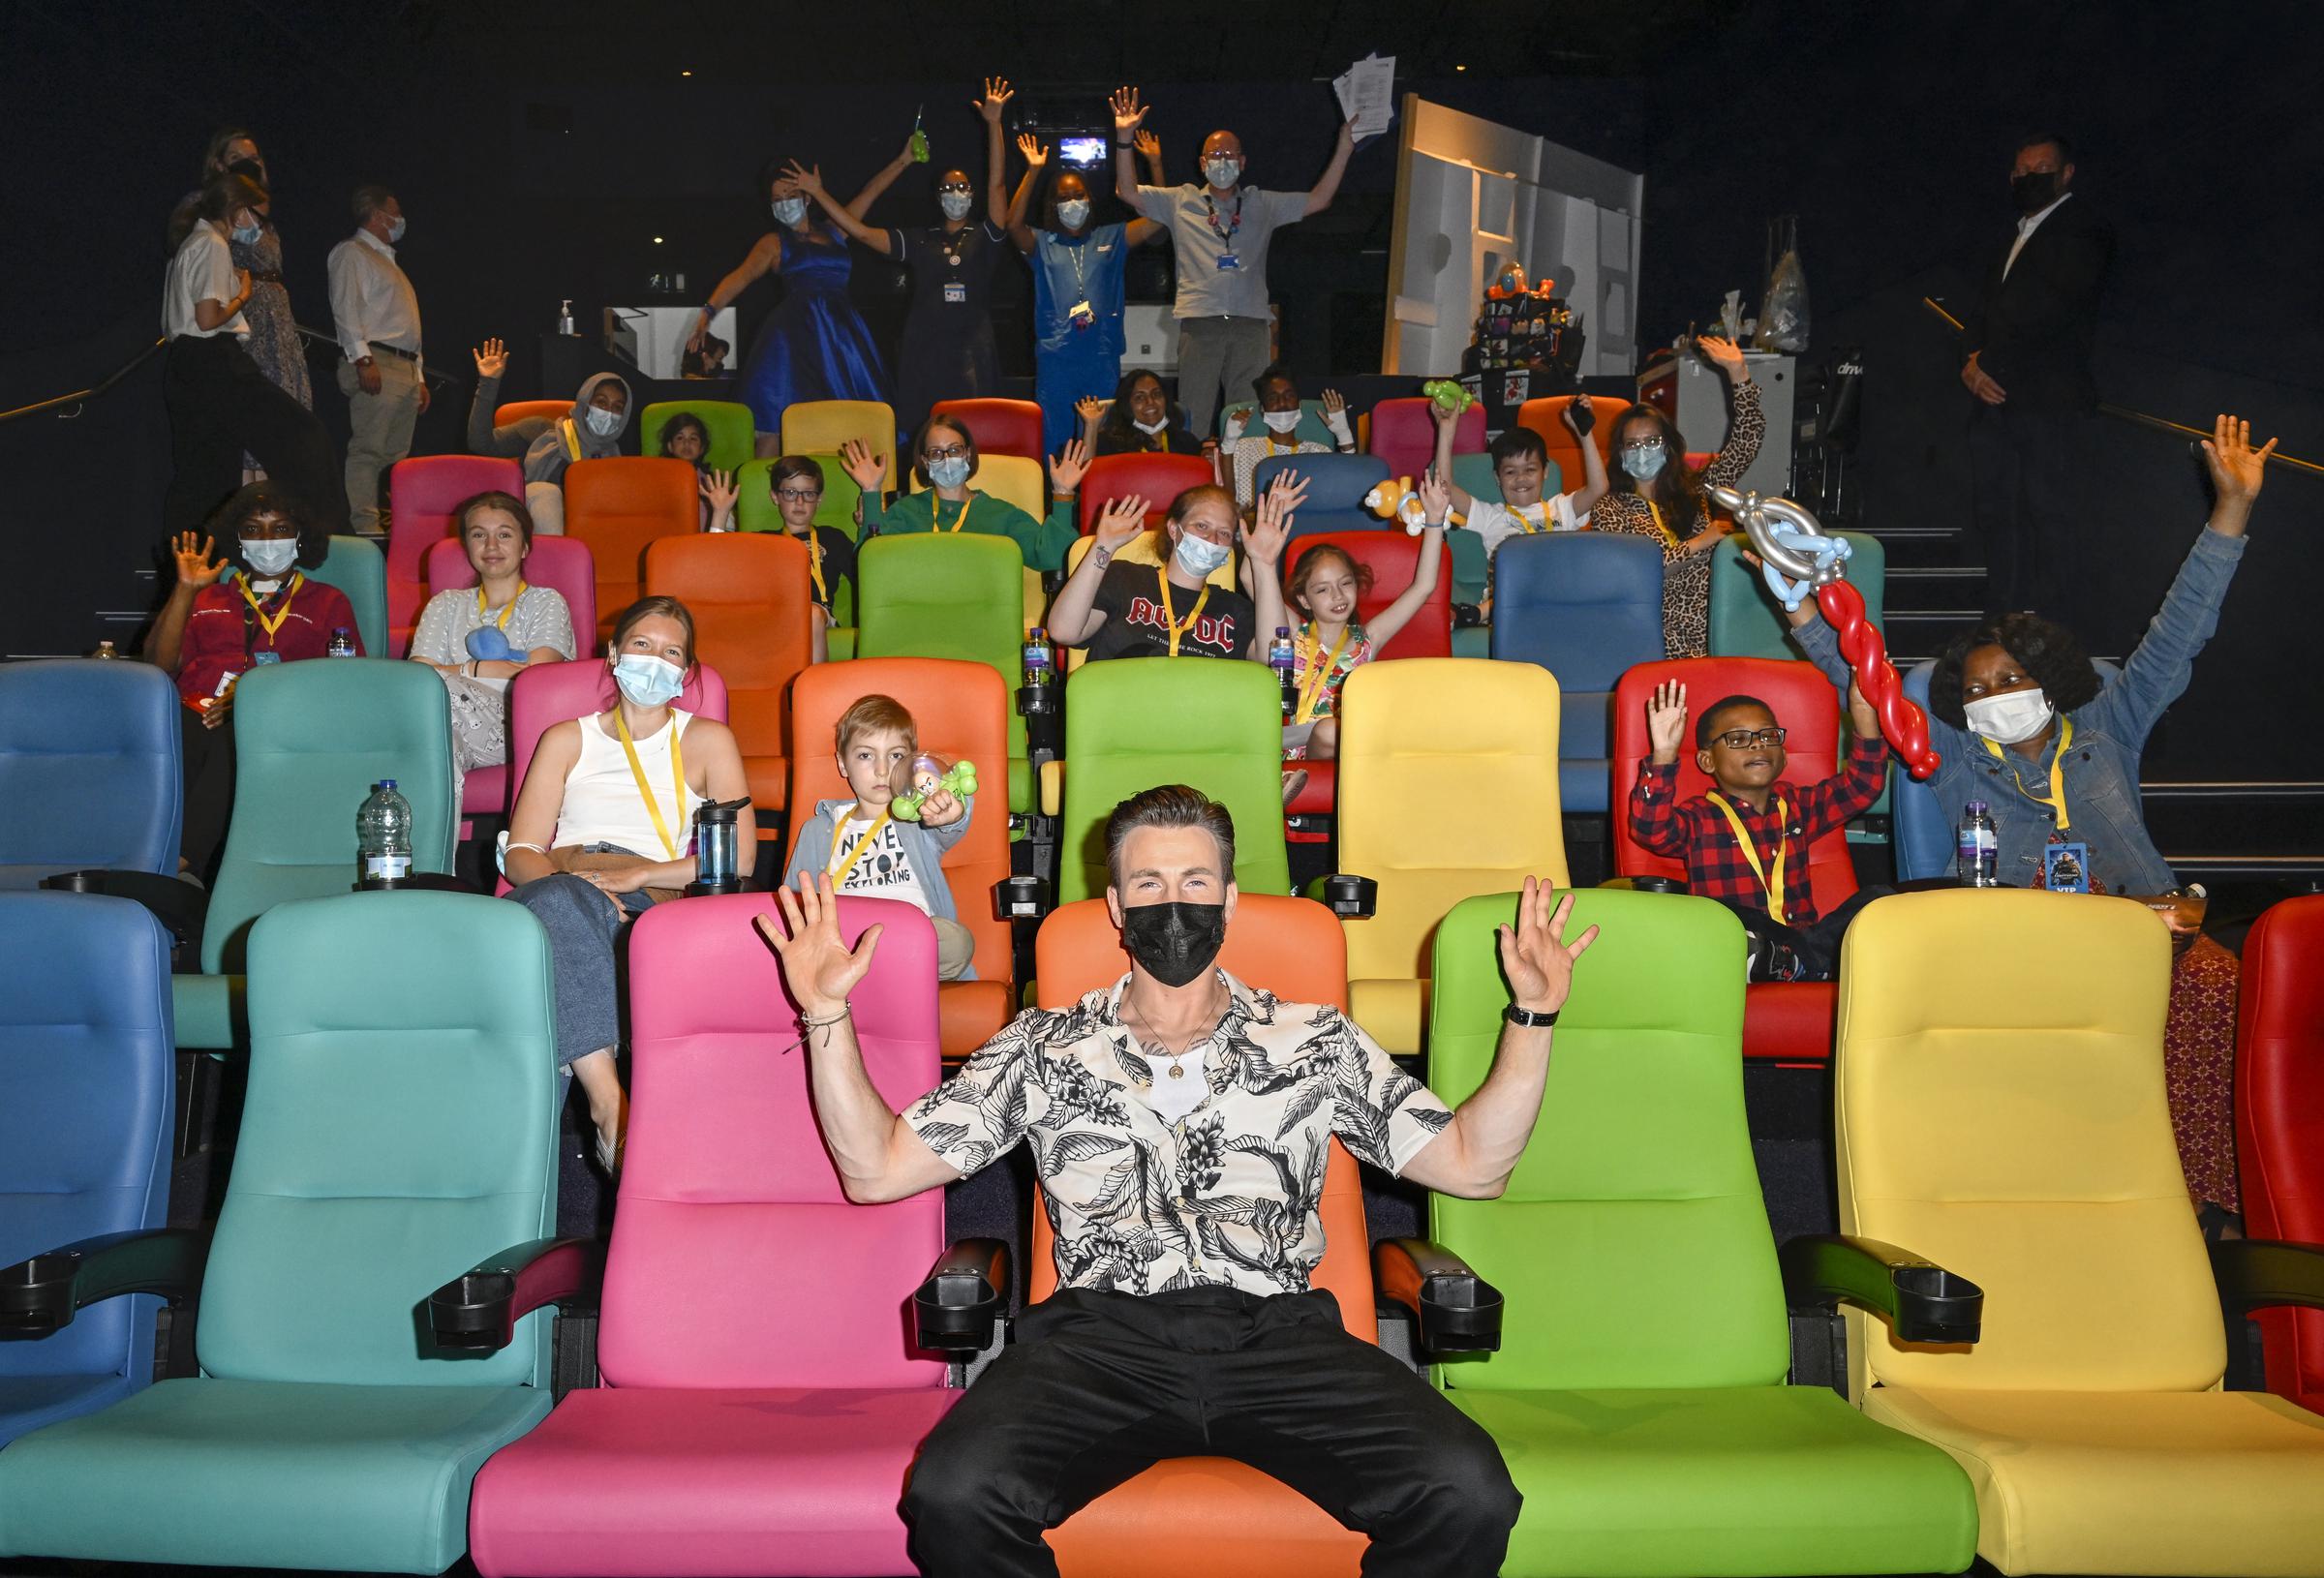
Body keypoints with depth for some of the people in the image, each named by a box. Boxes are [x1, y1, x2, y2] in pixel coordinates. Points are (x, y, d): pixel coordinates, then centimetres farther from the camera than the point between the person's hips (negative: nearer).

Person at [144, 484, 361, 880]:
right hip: (194, 713, 2)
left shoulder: (327, 602, 26)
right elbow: (159, 663, 18)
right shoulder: (207, 597, 34)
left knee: (232, 742, -40)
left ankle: (182, 863, -51)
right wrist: (185, 589, 12)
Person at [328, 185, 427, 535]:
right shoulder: (351, 252, 3)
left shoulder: (389, 262, 30)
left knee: (397, 453, 5)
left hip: (406, 368, 9)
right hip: (376, 365, -9)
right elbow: (345, 309, -10)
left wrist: (420, 378, 21)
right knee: (368, 449, -13)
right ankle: (366, 528, -18)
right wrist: (363, 359, -21)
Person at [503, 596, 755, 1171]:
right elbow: (520, 852, 14)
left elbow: (739, 858, 6)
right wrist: (572, 883, -10)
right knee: (556, 899, -38)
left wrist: (638, 875, -8)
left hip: (652, 903, -1)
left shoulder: (706, 740, 19)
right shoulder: (567, 740, 25)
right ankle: (610, 1102, -44)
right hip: (563, 885, 2)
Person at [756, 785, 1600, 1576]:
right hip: (1101, 1335, 0)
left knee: (1468, 1494, -27)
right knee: (952, 1494, -30)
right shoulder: (1046, 1048, 16)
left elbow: (1473, 1164, 14)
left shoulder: (1316, 1042, 17)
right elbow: (876, 1169, 13)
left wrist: (1532, 1016, 5)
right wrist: (827, 1014, 3)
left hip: (1277, 1334, 1)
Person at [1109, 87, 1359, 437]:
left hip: (1250, 324, 1)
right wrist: (1124, 138, -3)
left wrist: (1343, 151, 6)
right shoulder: (1181, 201, 13)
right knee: (1195, 419, -1)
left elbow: (1318, 200, 15)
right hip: (1199, 322, -1)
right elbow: (1128, 192, 8)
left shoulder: (1263, 204, 17)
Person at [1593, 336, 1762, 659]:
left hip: (1715, 633, 3)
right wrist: (1699, 543, 0)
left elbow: (1746, 442, 19)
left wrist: (1737, 371, 13)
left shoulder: (1696, 493, 21)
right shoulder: (1609, 508, 12)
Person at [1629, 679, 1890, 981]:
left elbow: (1862, 785, 18)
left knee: (1876, 899, -14)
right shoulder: (1698, 818, 6)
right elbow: (1651, 830, -14)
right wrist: (1664, 755, -25)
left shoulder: (1797, 806, 23)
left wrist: (1864, 711, 5)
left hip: (1802, 944, 5)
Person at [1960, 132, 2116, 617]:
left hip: (2050, 400, -8)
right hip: (1996, 398, 8)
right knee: (1998, 517, 6)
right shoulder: (2010, 243, 26)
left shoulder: (2084, 231, -1)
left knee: (2049, 518, -8)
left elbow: (2053, 306, -15)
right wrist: (1971, 363, -1)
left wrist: (1986, 359, -9)